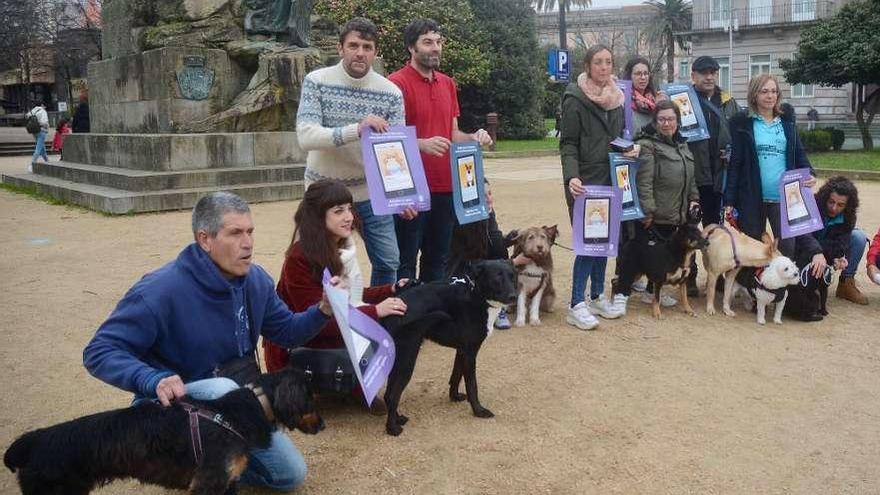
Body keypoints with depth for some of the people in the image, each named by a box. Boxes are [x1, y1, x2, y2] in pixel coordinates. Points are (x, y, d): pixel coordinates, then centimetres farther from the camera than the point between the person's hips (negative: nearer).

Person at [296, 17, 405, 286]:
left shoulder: (391, 92, -7)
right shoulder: (316, 81, -11)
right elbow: (306, 136, -24)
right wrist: (356, 129, -38)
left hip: (371, 193, 2)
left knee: (388, 262, 6)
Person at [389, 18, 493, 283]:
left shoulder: (448, 83, 14)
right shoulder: (397, 83, -7)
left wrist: (474, 137, -2)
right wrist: (422, 144, -28)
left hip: (445, 187, 7)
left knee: (438, 260, 15)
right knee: (405, 262, 0)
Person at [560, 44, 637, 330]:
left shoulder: (616, 98, 12)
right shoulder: (575, 99, -8)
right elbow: (568, 144, -13)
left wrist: (630, 148, 1)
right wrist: (571, 177, -27)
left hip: (609, 179, 7)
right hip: (585, 182, -7)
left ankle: (597, 297, 23)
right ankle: (576, 306, -2)